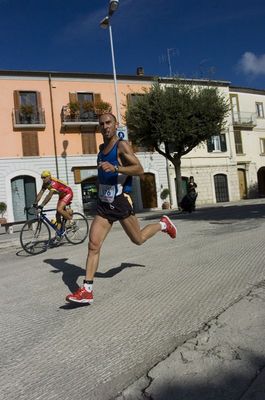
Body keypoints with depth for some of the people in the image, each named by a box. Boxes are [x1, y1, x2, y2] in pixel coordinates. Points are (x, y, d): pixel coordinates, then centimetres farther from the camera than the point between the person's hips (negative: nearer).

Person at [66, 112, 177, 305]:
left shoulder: (122, 145, -10)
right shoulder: (102, 147, 13)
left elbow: (139, 169, -21)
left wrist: (115, 168, -32)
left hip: (121, 202, -6)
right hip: (103, 204, 6)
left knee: (138, 239, 13)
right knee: (93, 245, -4)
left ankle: (164, 224, 41)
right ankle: (87, 291, 1)